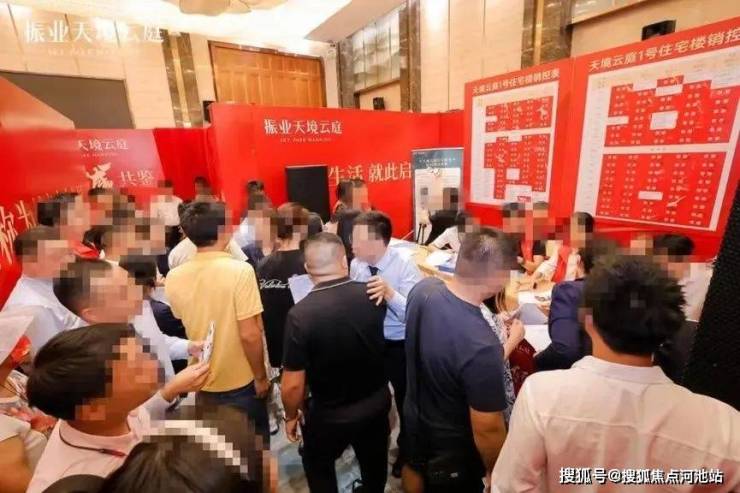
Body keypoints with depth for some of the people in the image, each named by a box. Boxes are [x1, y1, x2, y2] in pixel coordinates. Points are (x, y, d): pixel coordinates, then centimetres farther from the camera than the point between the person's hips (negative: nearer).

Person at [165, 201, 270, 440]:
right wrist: (261, 376, -11)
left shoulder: (174, 276, -8)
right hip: (240, 382, -4)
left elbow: (183, 326, 6)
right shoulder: (240, 270, -24)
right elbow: (250, 335, -24)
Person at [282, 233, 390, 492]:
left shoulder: (300, 314, -29)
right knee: (373, 461, 32)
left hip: (330, 413, -3)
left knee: (318, 465, 30)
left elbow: (293, 385, -21)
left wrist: (291, 416, -1)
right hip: (377, 401, 4)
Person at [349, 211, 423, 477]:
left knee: (405, 401, 20)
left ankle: (405, 451, 51)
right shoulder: (356, 265, -10)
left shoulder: (406, 267, -25)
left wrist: (389, 292, -46)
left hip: (399, 346, -4)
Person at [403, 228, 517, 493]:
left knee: (415, 468, 34)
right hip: (452, 447, -5)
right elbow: (487, 430, -27)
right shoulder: (481, 345, -41)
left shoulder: (423, 288, -21)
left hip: (414, 417, 5)